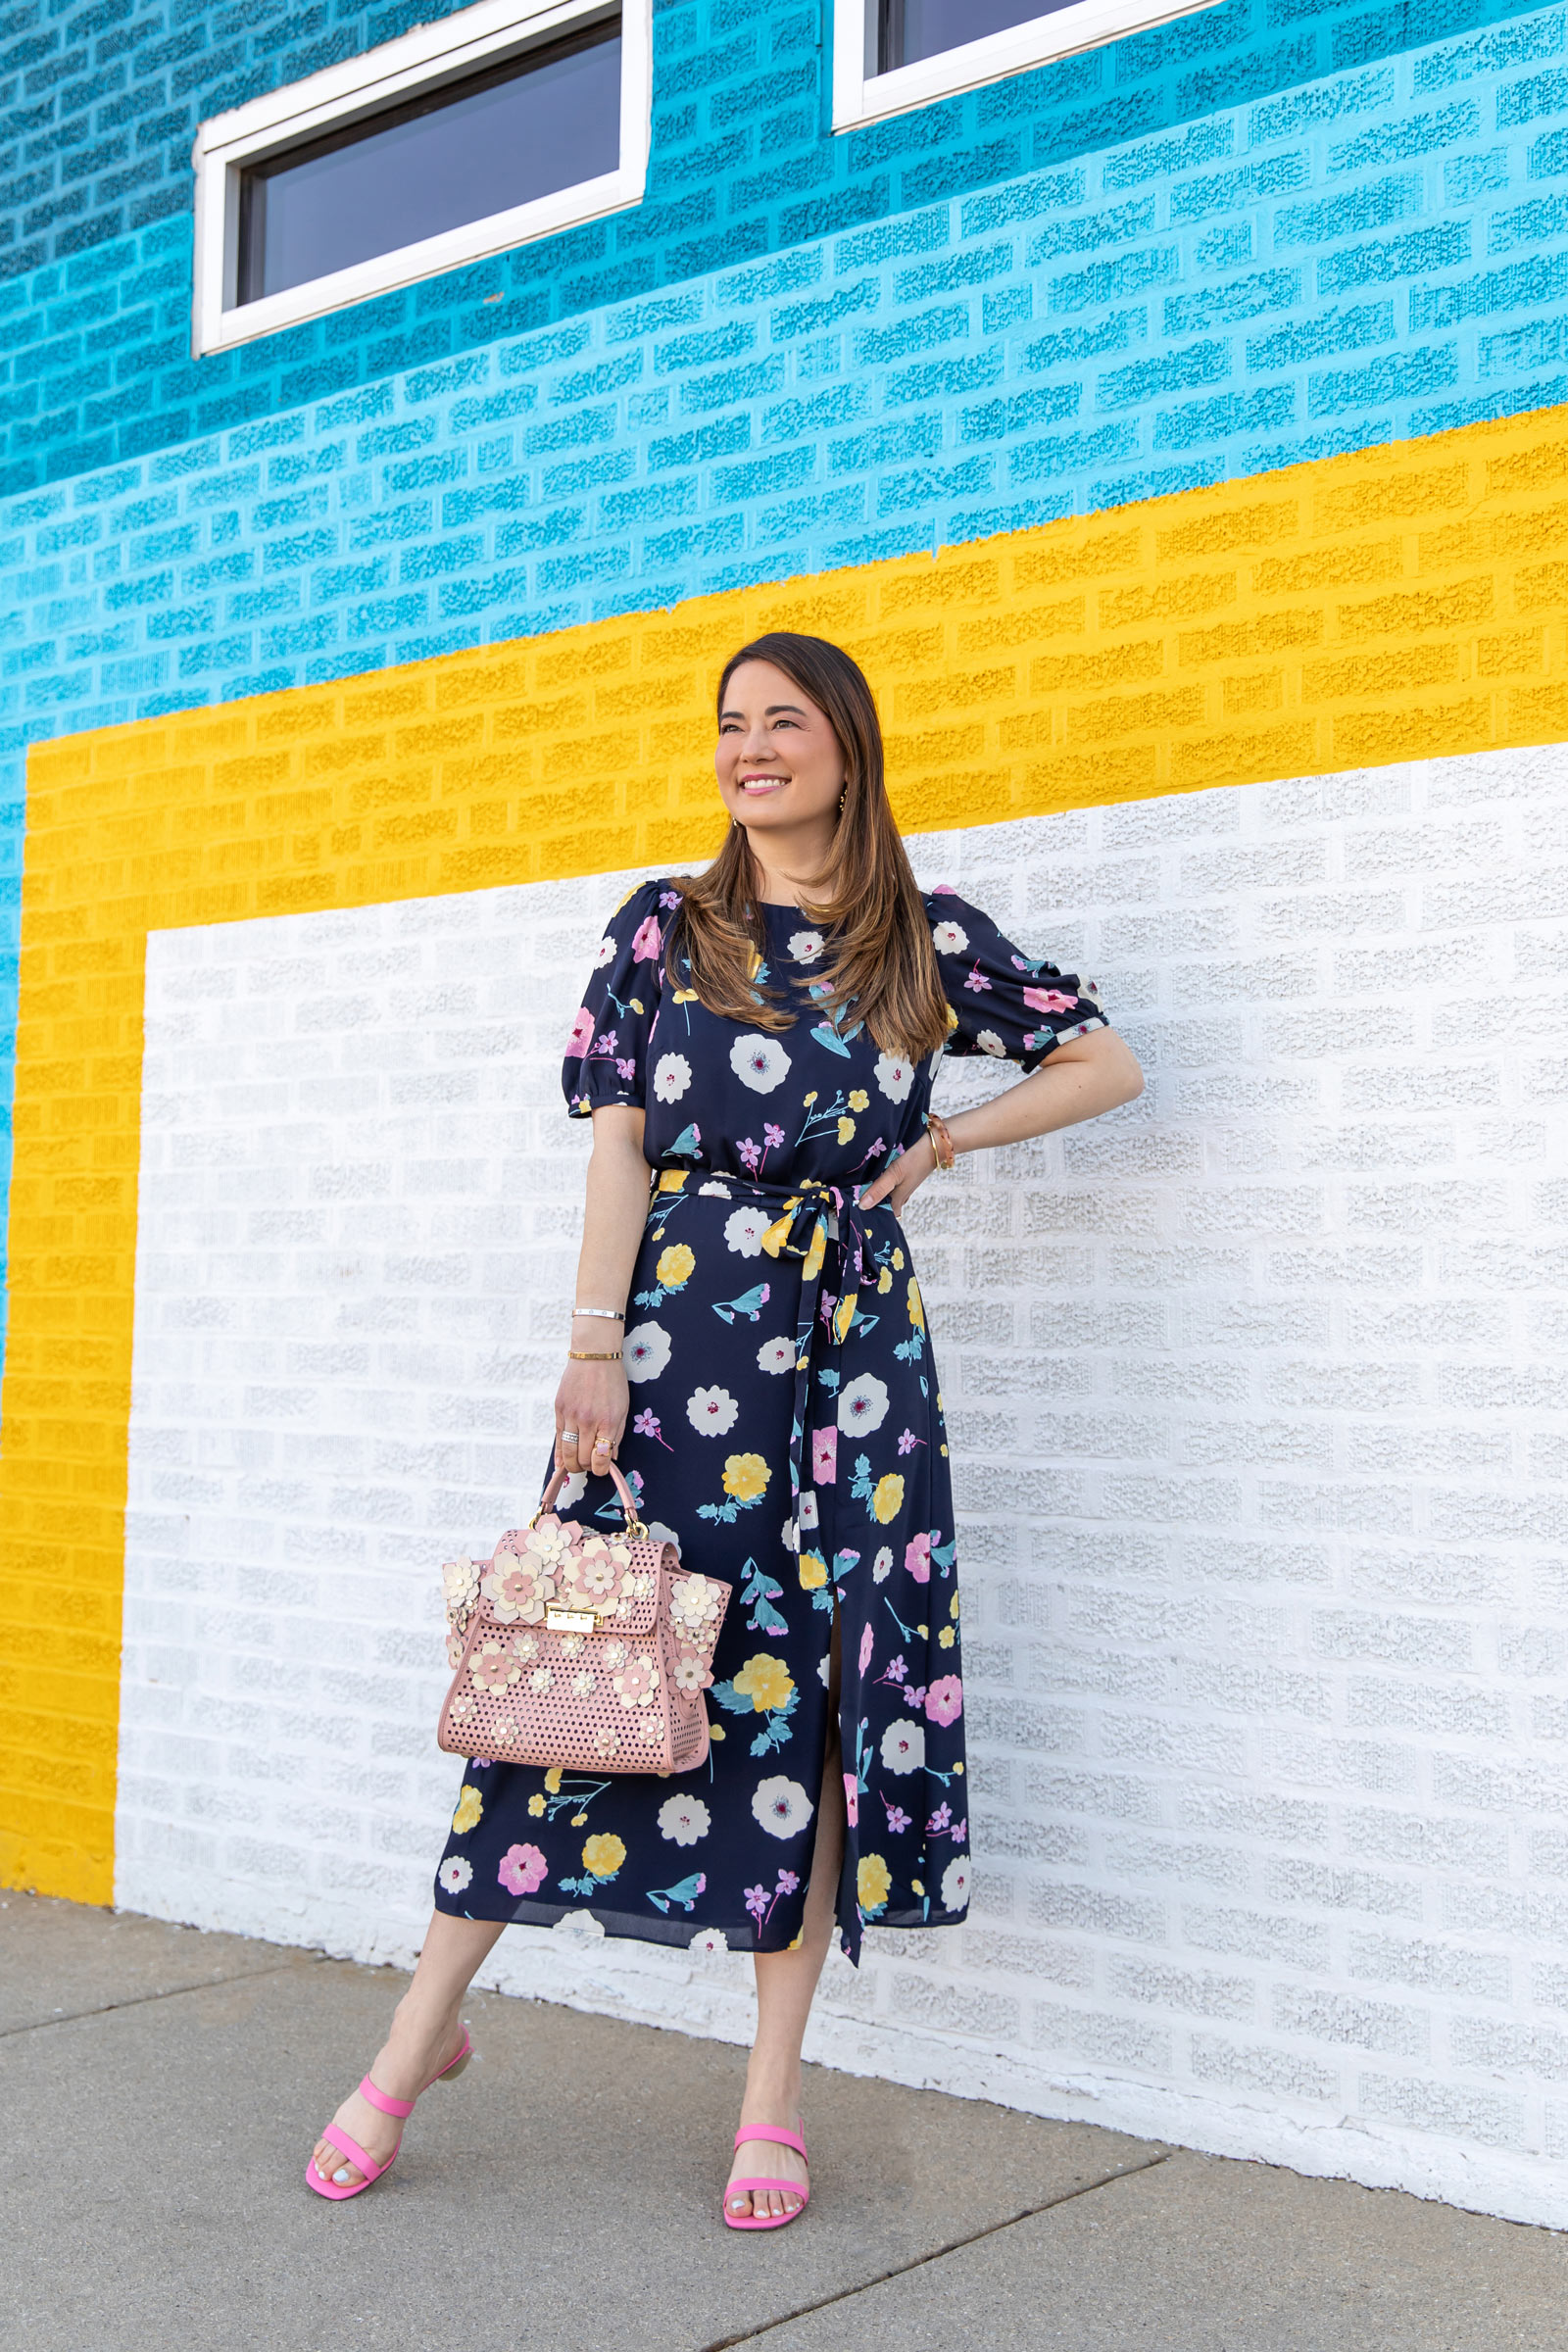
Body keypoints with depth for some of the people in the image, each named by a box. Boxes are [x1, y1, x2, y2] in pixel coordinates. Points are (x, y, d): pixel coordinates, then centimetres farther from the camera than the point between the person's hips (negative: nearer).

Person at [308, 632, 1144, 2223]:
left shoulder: (931, 940, 7)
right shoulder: (662, 926, 7)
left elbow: (1107, 1062, 14)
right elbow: (620, 1146, 2)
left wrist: (940, 1143, 5)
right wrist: (595, 1343, -7)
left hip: (852, 1328, 1)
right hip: (682, 1315, -1)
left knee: (821, 1679, 1)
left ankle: (773, 2091, 13)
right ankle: (423, 2029, 15)